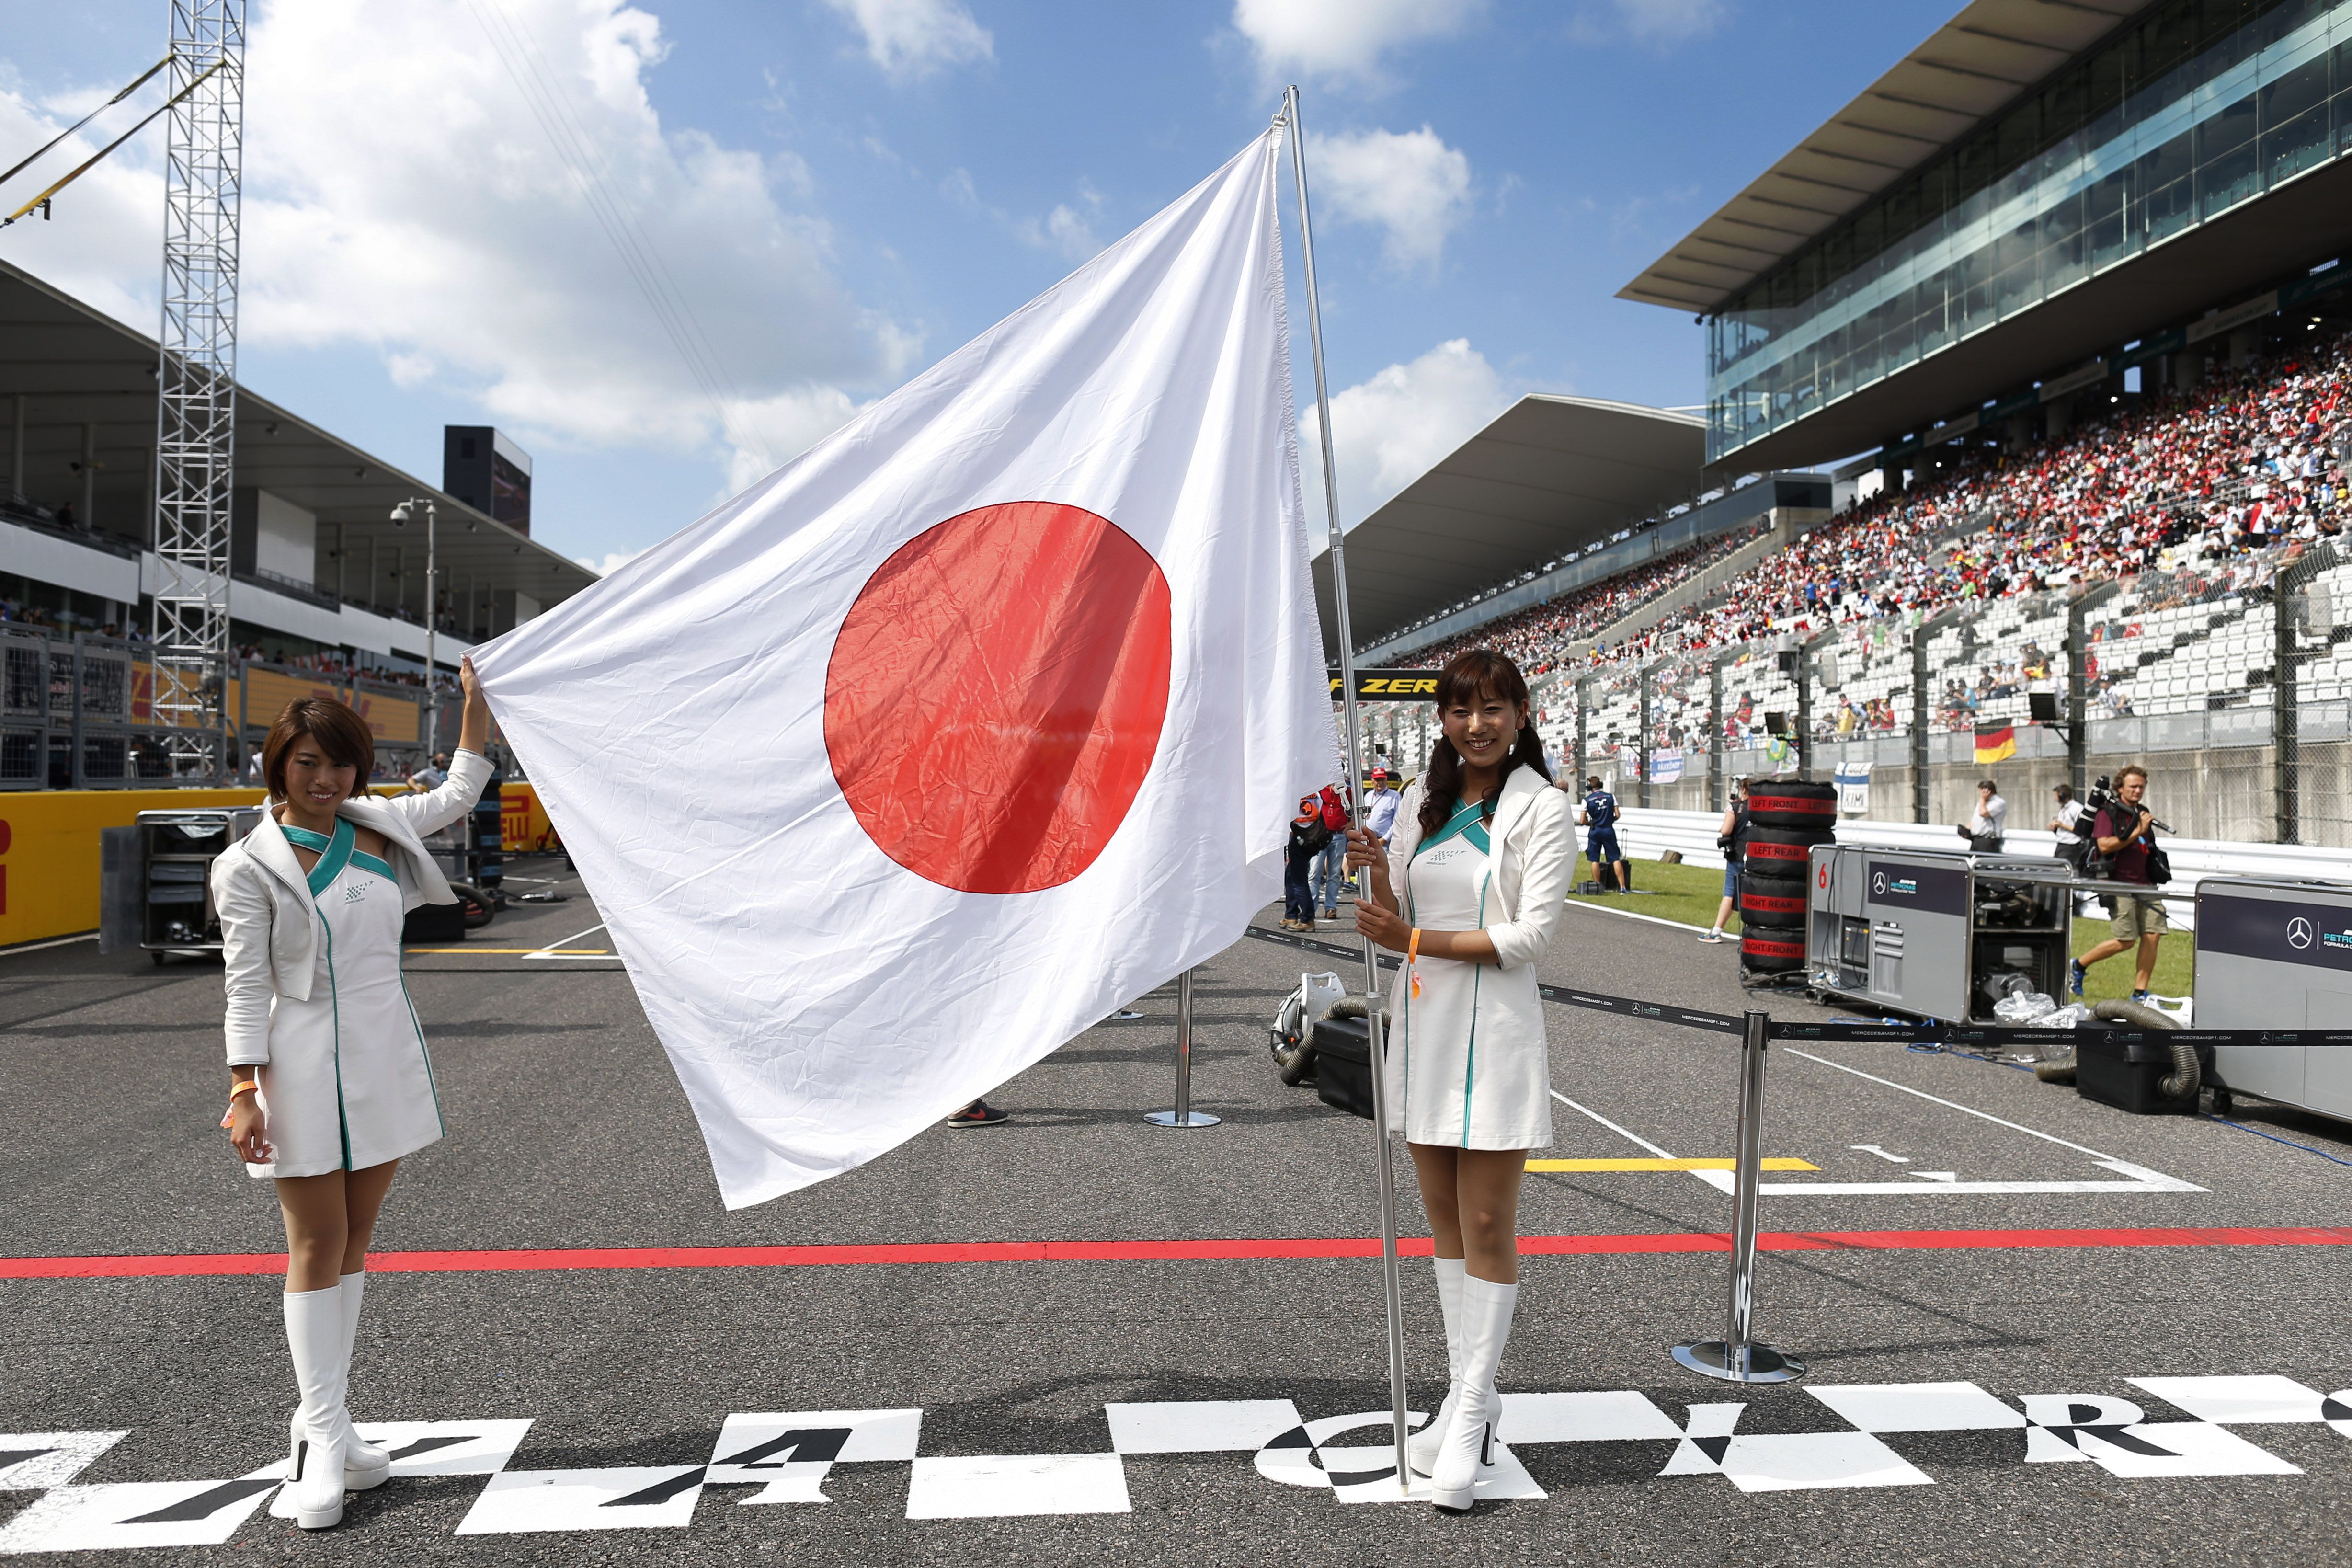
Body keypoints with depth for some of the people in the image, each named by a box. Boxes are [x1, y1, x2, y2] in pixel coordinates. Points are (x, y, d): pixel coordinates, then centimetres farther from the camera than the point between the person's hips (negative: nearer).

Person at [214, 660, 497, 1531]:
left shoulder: (379, 829, 7)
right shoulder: (250, 865, -6)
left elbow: (458, 794, 24)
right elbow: (246, 987, -8)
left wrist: (478, 698, 21)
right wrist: (245, 1092, -13)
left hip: (386, 1057, 5)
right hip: (305, 1063, -5)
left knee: (355, 1240, 10)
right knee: (316, 1245, -2)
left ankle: (327, 1419, 20)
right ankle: (320, 1437, 5)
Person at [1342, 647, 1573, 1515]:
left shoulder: (1541, 809, -6)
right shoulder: (1422, 799, 9)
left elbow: (1529, 933, -13)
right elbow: (1398, 921, 8)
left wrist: (1418, 941, -18)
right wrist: (1375, 868, -12)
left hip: (1493, 1031, -6)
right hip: (1421, 1022, 6)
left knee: (1488, 1228, -1)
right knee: (1444, 1219, 14)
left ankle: (1472, 1413, 10)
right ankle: (1465, 1391, 27)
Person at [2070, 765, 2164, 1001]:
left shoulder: (2144, 814, 18)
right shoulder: (2108, 813, -4)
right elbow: (2104, 846, -19)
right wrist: (2136, 833, -16)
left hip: (2146, 884, 7)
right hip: (2120, 884, -7)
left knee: (2153, 935, -2)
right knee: (2126, 941, -9)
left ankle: (2140, 993, 5)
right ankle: (2078, 966, 10)